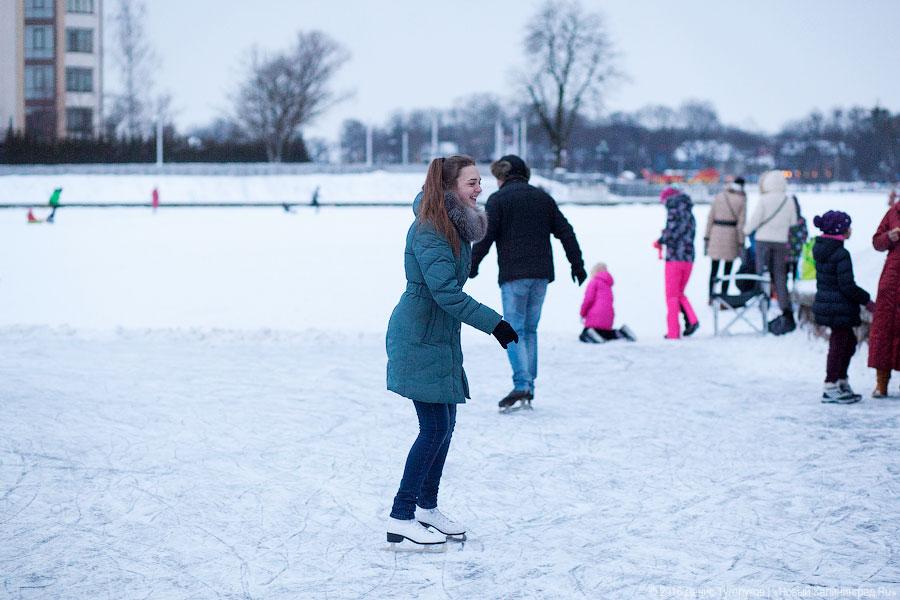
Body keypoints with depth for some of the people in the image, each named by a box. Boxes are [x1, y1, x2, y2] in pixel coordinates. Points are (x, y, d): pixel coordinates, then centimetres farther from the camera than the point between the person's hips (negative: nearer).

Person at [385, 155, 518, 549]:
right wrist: (494, 323, -27)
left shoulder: (452, 224, 8)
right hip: (419, 338, -10)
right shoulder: (429, 232, -22)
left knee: (445, 424, 14)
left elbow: (421, 198, 31)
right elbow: (446, 292, -28)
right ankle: (401, 519, -5)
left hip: (440, 337, 10)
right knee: (435, 427, -10)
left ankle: (427, 506, 27)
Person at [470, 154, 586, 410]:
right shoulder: (543, 197, 14)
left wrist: (472, 265, 3)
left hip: (513, 274, -5)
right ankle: (528, 389, 10)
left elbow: (485, 237, -8)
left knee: (514, 331, -5)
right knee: (530, 330, 12)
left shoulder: (498, 199, -1)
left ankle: (521, 386, -19)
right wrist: (577, 264, 19)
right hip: (541, 274, 5)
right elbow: (565, 232, 14)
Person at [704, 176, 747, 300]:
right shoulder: (741, 199, -4)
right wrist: (741, 243, -3)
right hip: (731, 234, -2)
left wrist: (706, 237, 6)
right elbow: (741, 222, -7)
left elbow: (710, 217, 2)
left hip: (716, 233, 2)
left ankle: (711, 297, 12)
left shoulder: (719, 196, 4)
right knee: (727, 270, 5)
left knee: (714, 268, 11)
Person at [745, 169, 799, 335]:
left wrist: (746, 230, 12)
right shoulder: (789, 201, 3)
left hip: (764, 240, -3)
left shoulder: (764, 200, -9)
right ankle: (786, 309, -1)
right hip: (781, 241, 3)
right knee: (780, 276, 7)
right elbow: (793, 223, 7)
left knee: (763, 274, 5)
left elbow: (755, 219, -8)